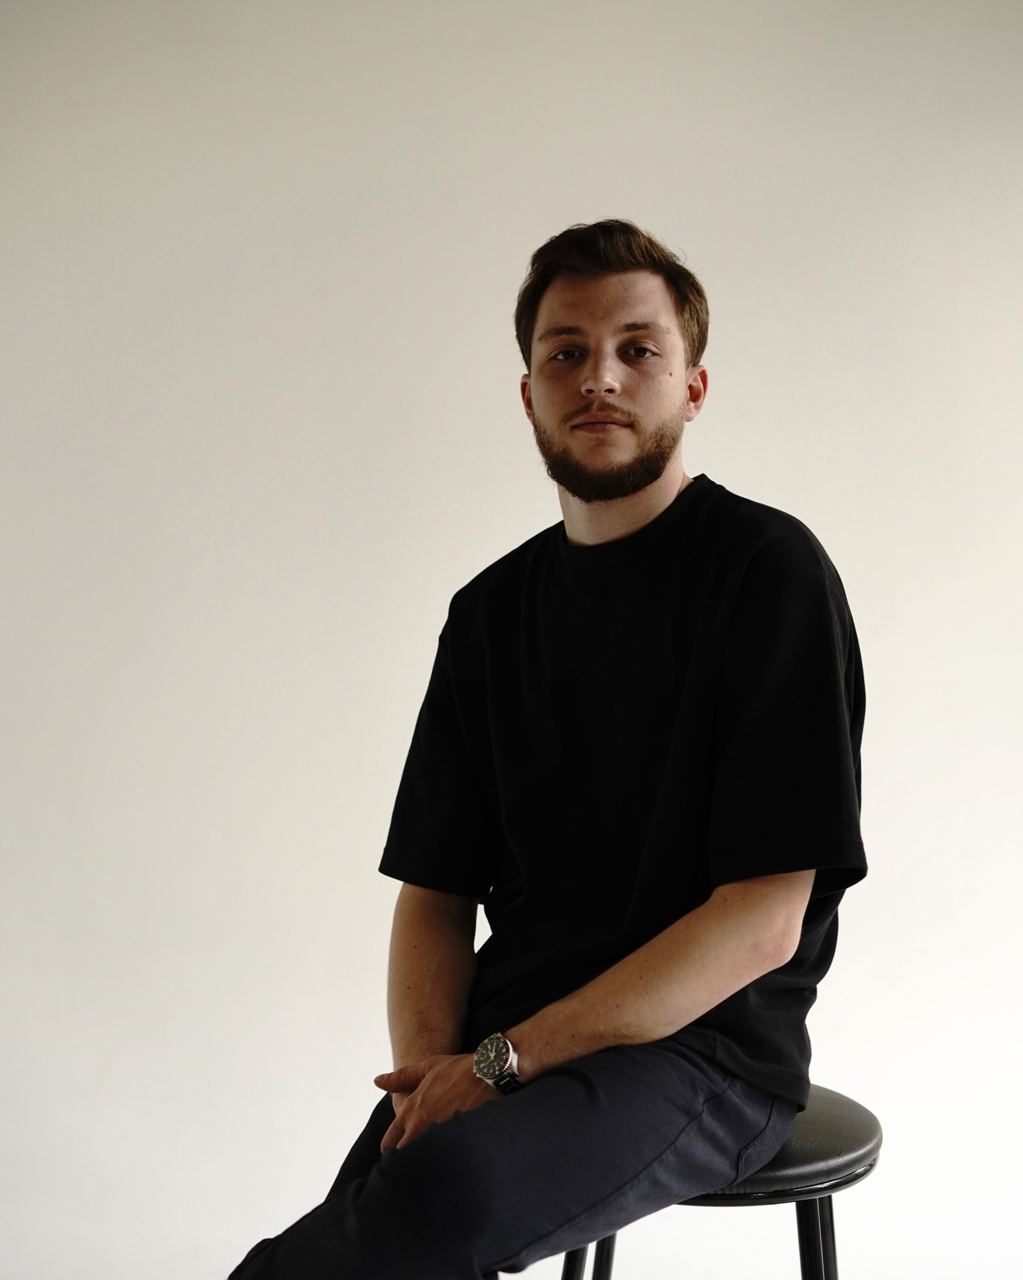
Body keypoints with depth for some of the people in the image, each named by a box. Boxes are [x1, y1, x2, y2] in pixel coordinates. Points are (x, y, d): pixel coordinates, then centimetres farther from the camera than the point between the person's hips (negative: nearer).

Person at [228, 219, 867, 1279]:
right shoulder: (492, 611, 12)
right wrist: (429, 1070, -8)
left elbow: (763, 921, -12)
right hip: (502, 1057, 5)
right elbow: (435, 892, 12)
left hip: (702, 1047, -4)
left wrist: (503, 1059, -15)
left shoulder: (769, 570, -6)